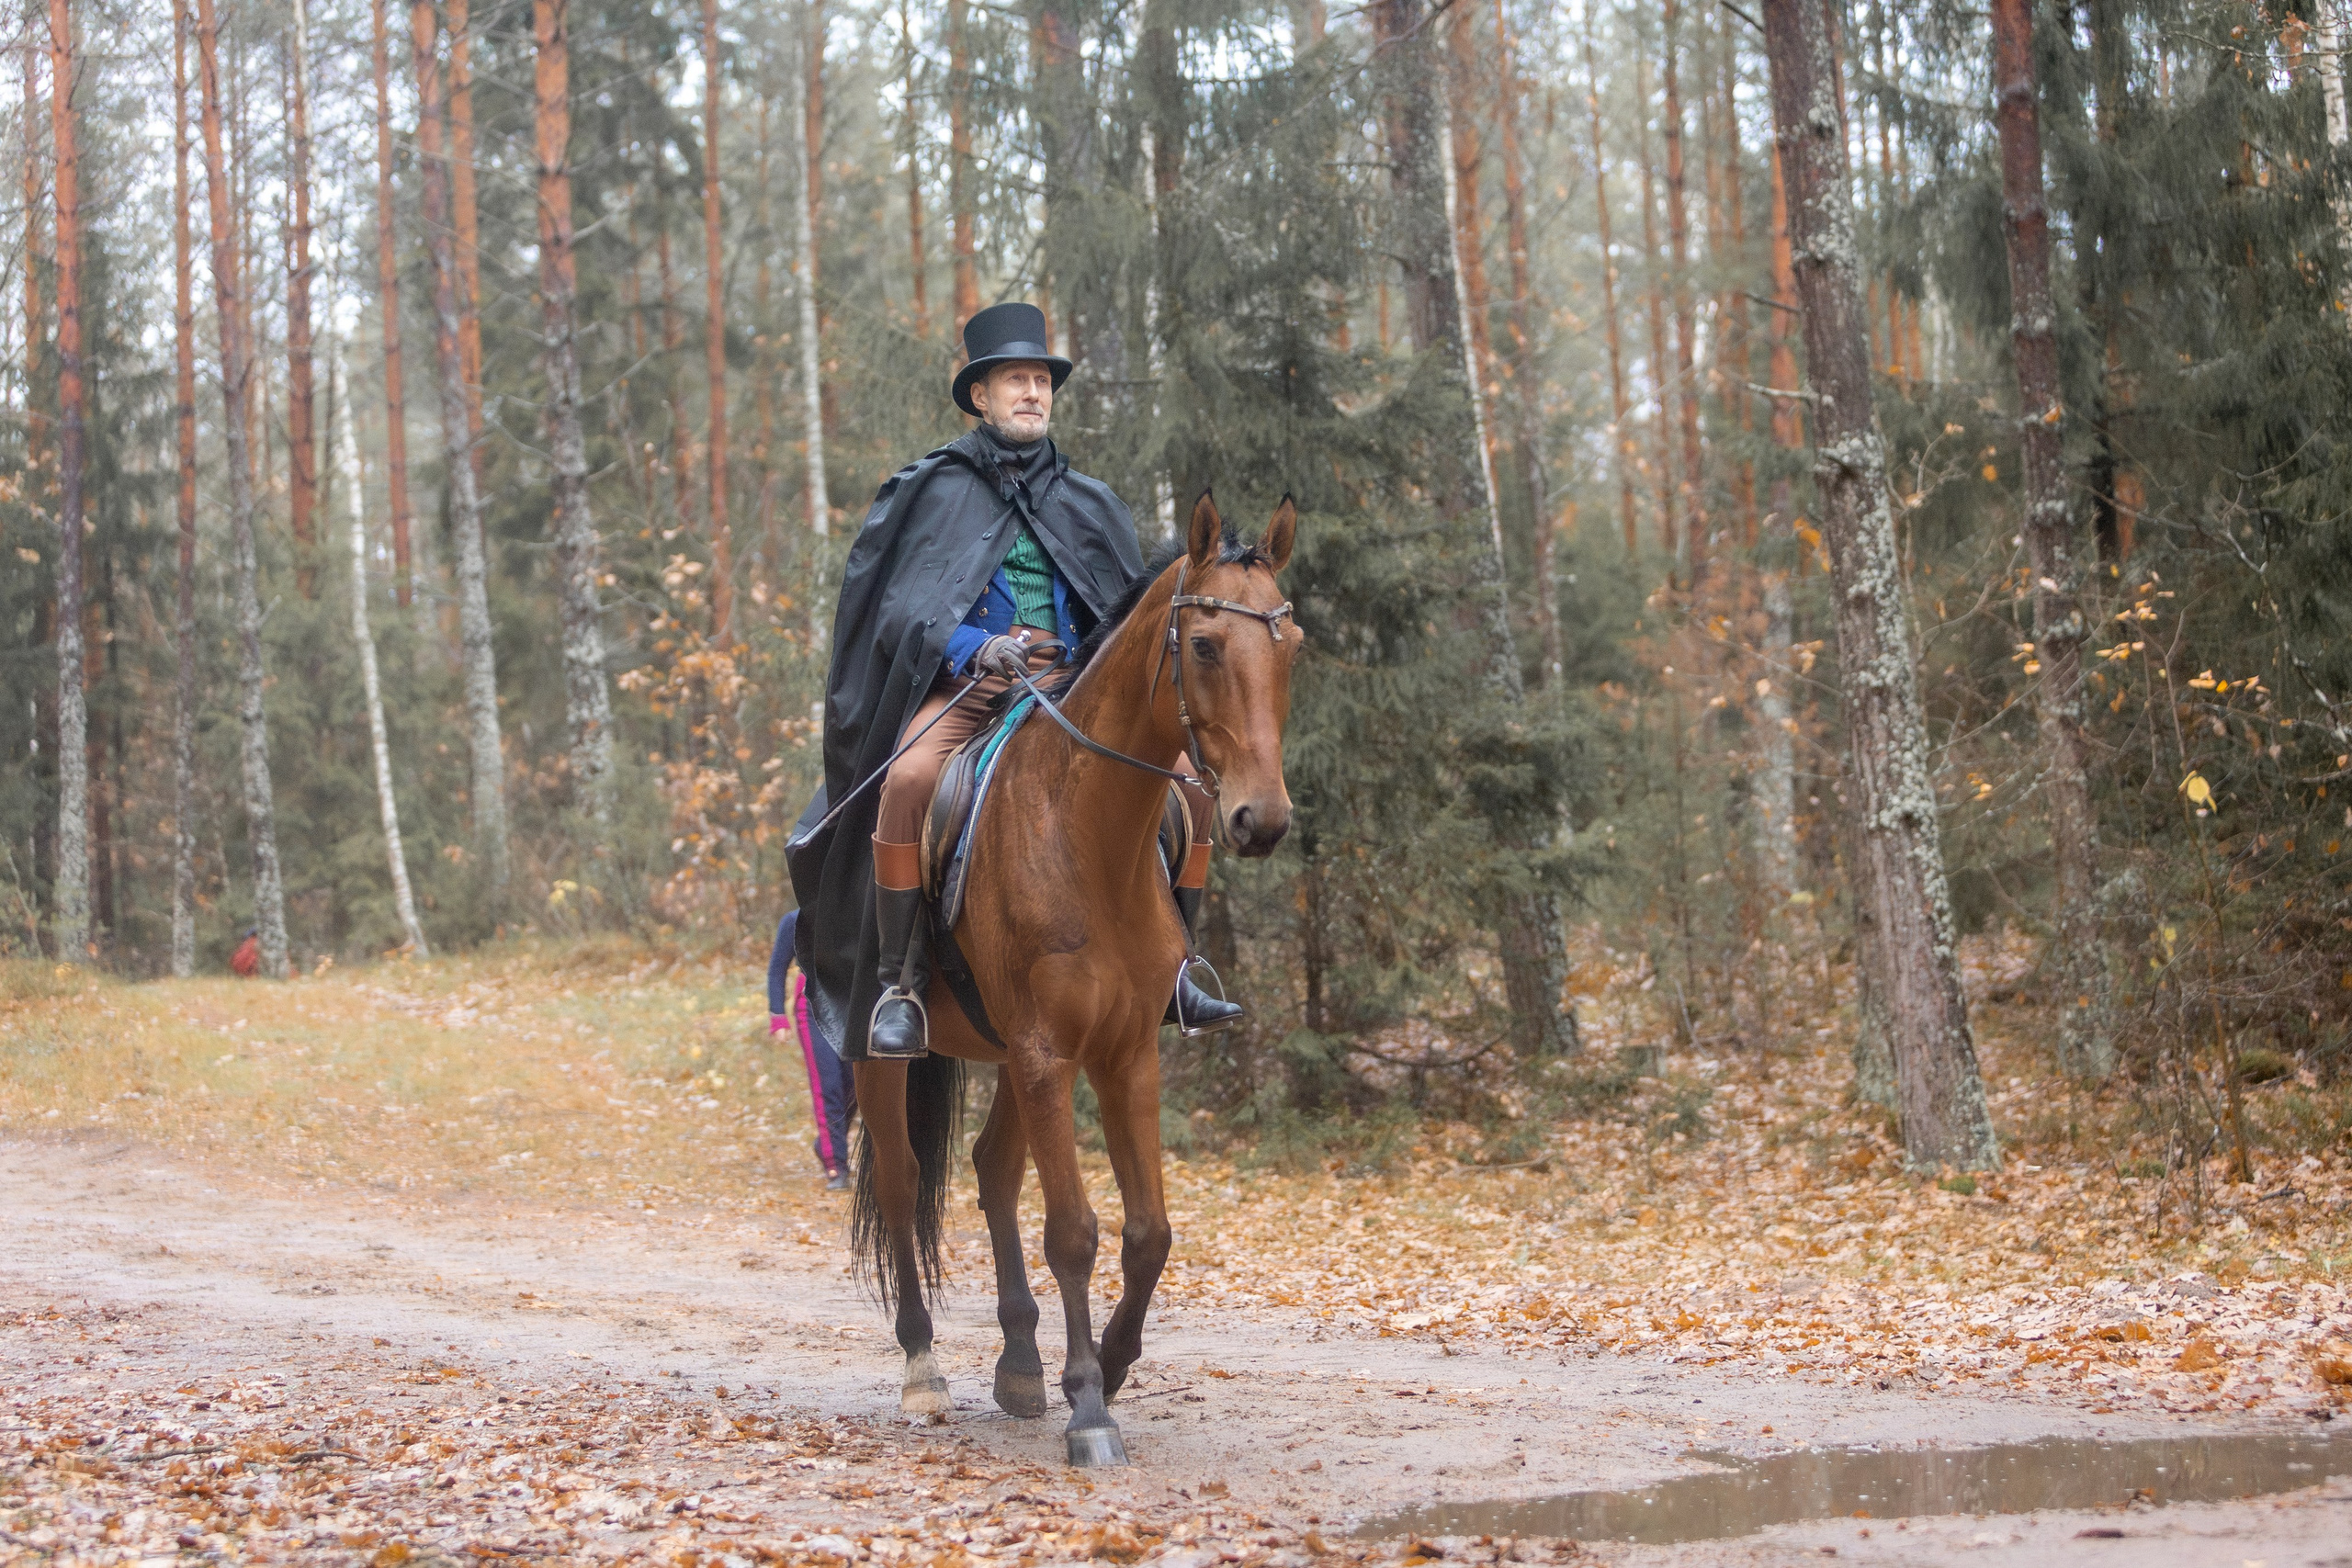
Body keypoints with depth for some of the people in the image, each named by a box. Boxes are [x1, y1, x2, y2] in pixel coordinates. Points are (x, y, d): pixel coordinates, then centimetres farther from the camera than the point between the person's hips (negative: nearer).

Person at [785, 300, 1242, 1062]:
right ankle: (894, 982, -24)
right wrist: (974, 648, -21)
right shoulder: (932, 492, 5)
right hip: (961, 684, -4)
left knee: (1184, 779, -10)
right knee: (910, 780, -34)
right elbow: (897, 607, -4)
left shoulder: (1090, 504, 16)